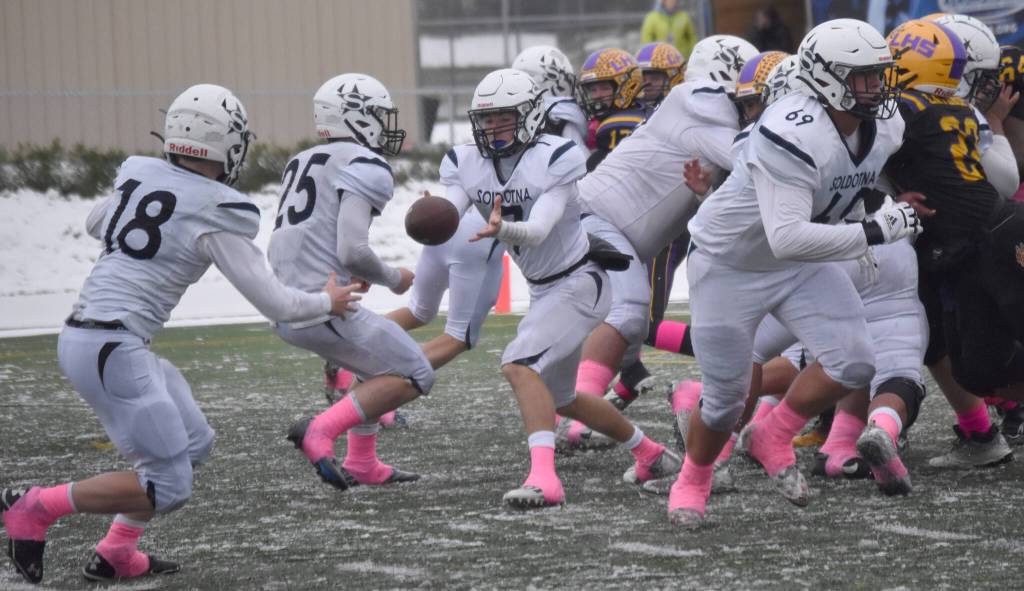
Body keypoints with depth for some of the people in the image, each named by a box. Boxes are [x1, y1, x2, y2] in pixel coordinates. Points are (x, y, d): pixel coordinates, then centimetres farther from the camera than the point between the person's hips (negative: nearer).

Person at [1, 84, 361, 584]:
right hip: (112, 348, -8)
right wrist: (327, 302, 14)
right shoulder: (217, 216, -10)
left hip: (82, 332, 9)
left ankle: (115, 554, 19)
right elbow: (273, 304, -4)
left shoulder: (138, 175, 9)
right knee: (168, 487, -3)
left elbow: (94, 225, 31)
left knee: (194, 444, 19)